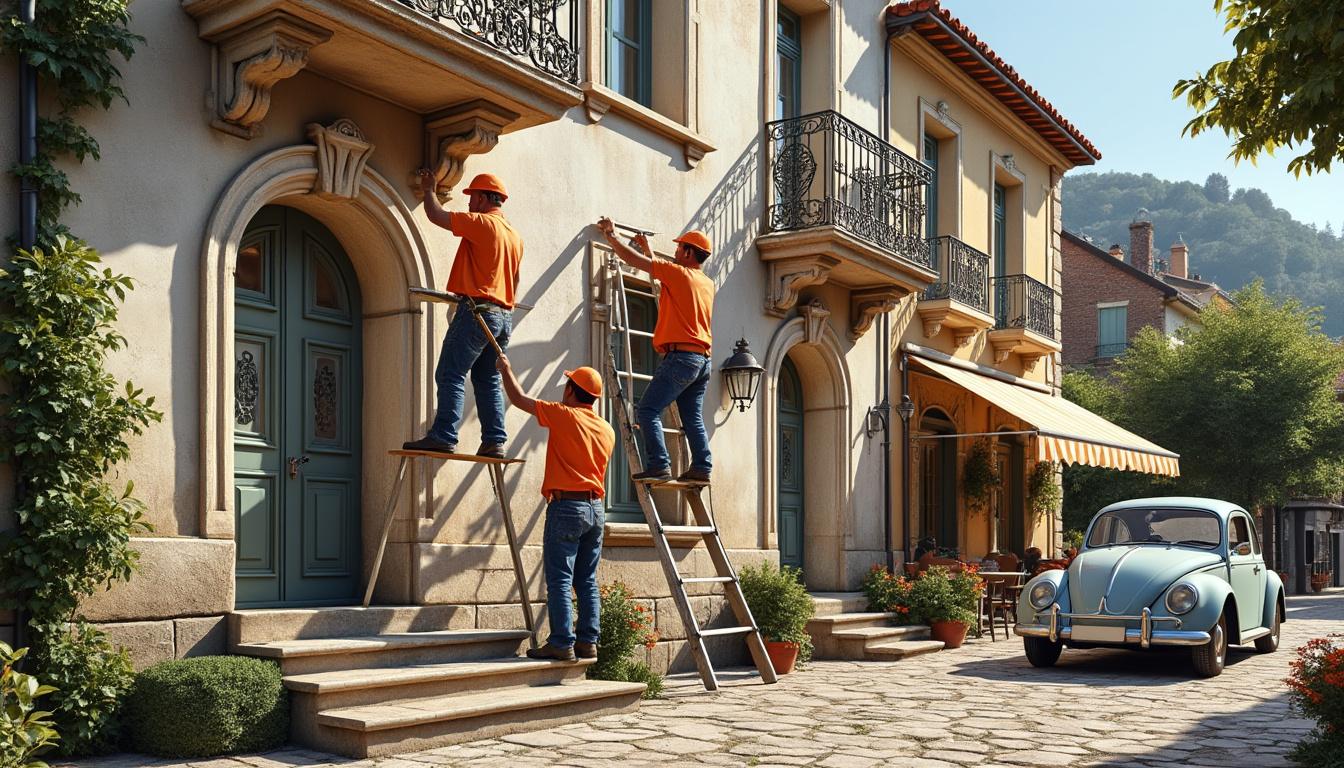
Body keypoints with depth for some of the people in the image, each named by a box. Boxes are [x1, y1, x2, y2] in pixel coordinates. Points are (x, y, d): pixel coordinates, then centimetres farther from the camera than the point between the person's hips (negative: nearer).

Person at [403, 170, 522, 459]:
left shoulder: (482, 222, -6)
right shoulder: (514, 234, 20)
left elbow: (436, 215, -4)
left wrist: (428, 189, 14)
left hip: (477, 309, -8)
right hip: (504, 315, 8)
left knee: (451, 375, -9)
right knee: (489, 381, 8)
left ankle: (443, 436, -16)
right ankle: (494, 442, 3)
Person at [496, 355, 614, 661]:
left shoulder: (564, 415, -7)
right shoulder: (607, 429, 12)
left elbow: (519, 399, 3)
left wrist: (506, 369, 19)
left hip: (566, 506, -7)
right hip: (595, 508, 7)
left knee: (559, 579, -5)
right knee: (587, 581, 10)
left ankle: (562, 643, -8)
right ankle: (588, 642, 11)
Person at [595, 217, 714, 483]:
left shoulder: (679, 272, -4)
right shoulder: (708, 283, 19)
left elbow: (633, 259, 1)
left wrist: (611, 235, 15)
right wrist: (647, 249, 43)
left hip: (681, 356, -8)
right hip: (703, 360, 8)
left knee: (648, 410, -9)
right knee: (693, 418, 9)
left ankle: (659, 466, -19)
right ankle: (701, 468, 3)